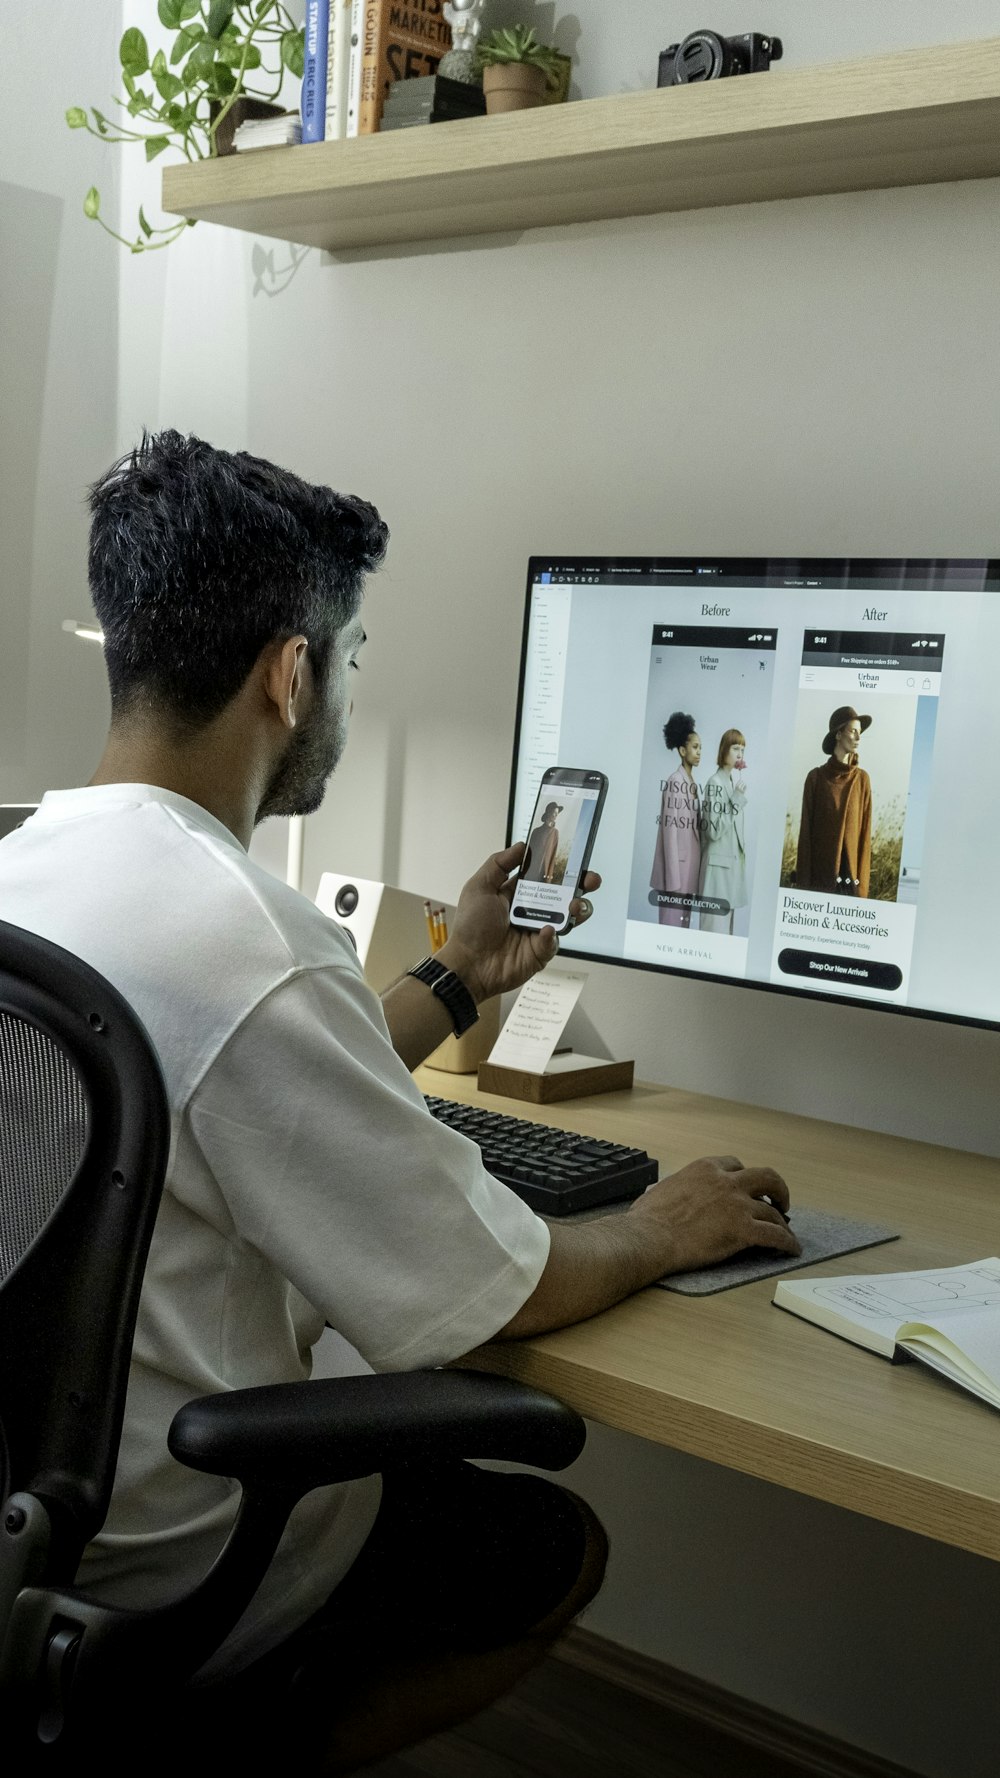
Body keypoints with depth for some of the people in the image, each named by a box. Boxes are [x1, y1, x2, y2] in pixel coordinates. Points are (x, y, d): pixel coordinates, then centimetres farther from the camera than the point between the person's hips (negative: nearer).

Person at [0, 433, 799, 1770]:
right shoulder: (251, 947, -29)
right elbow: (478, 1297, -19)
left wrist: (460, 980, 15)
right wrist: (659, 1232, -1)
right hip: (149, 1578, -8)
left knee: (442, 1442, 27)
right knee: (557, 1543, 16)